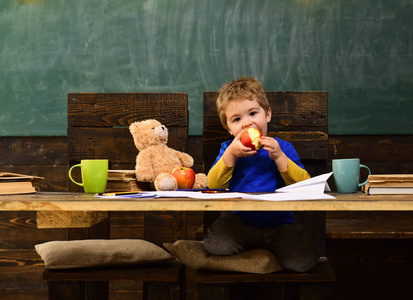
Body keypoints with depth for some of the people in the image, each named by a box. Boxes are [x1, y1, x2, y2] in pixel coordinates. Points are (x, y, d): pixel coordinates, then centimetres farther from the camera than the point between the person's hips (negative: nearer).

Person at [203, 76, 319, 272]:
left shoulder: (283, 148, 5)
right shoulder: (228, 149, 9)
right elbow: (213, 185, -6)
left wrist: (279, 157, -18)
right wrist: (231, 155, -18)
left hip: (277, 224, 0)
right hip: (238, 221, 0)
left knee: (303, 262, -24)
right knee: (216, 246, -32)